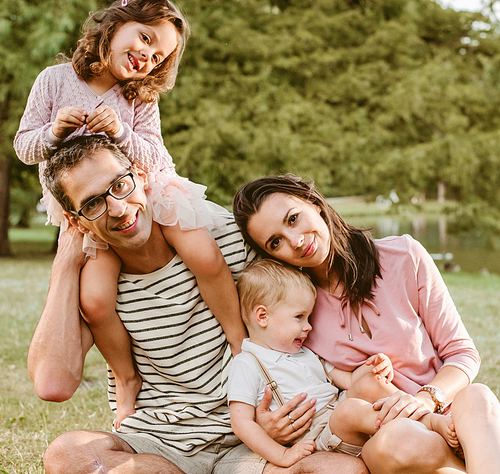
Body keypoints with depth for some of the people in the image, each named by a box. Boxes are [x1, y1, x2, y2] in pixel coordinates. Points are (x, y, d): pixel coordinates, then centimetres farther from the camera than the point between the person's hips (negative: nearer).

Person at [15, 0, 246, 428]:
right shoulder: (56, 80, -4)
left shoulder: (141, 99, -2)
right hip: (88, 215, -1)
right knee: (94, 299, -22)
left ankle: (241, 345, 0)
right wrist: (54, 132, -23)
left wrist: (121, 133, -29)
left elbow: (153, 159, -10)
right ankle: (128, 379, 2)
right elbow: (24, 147, -1)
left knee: (208, 260, -20)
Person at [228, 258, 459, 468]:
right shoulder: (247, 364, -4)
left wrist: (373, 366, 1)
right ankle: (431, 425, -31)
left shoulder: (305, 354, 23)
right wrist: (282, 455, -21)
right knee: (350, 409, -34)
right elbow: (241, 421, -13)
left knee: (370, 384, -13)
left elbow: (348, 380, 23)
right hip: (318, 437, -8)